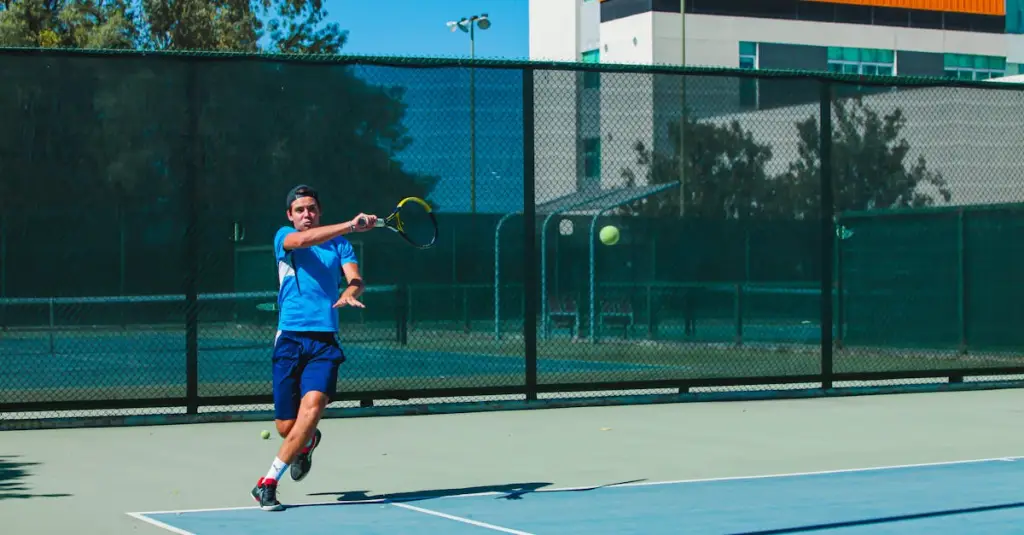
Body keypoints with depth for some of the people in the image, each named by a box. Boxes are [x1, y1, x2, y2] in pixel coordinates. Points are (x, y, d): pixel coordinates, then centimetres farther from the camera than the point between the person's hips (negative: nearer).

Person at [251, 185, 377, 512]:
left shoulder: (339, 244, 14)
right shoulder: (284, 237, 6)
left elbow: (355, 277, -1)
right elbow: (303, 240, -18)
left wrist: (349, 293, -26)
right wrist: (350, 225, -29)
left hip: (325, 341, 1)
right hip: (290, 339, -1)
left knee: (312, 406, -22)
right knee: (285, 427, 2)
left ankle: (268, 483, -12)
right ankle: (307, 442, 42)